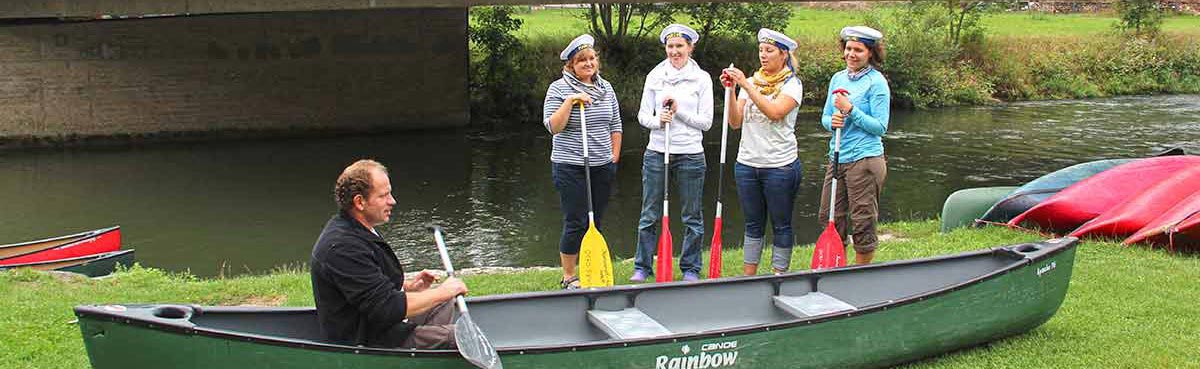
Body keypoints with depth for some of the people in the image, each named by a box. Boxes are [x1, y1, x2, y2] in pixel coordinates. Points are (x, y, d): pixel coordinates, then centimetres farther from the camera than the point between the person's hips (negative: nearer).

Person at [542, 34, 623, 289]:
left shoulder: (606, 88, 10)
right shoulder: (559, 89, -6)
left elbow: (615, 125, 16)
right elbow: (553, 126, -14)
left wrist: (614, 157, 11)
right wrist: (570, 101, -22)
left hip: (602, 168, 5)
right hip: (571, 167, -5)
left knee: (596, 222, 11)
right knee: (576, 223, -3)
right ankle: (568, 277, 9)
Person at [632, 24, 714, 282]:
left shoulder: (702, 78, 0)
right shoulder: (655, 76, 5)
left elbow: (706, 122, -3)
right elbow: (643, 115, 4)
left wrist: (679, 111, -15)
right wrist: (657, 120, -16)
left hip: (690, 155, -1)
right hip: (656, 152, 2)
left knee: (692, 217, 7)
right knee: (649, 215, 6)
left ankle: (691, 269, 20)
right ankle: (642, 268, 17)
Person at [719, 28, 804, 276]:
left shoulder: (792, 84, -4)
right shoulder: (750, 83, 10)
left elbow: (775, 111, -22)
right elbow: (735, 122, 3)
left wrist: (746, 85, -21)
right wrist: (730, 90, -8)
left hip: (780, 165, -5)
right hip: (747, 163, 5)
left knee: (781, 226, 5)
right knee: (753, 225, 12)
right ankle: (748, 278, 18)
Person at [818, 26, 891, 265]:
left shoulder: (876, 82, -8)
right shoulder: (837, 78, 10)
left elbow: (880, 127, -10)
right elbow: (825, 116, 15)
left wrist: (851, 110, -19)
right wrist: (832, 122, -8)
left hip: (865, 160, -7)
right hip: (837, 159, 7)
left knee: (862, 223, 1)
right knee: (830, 219, 10)